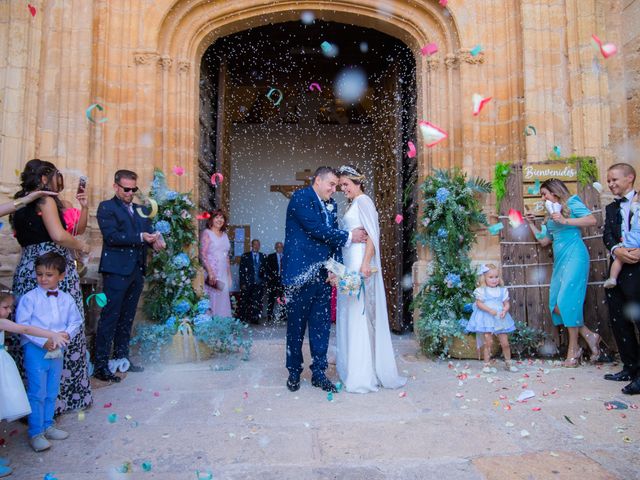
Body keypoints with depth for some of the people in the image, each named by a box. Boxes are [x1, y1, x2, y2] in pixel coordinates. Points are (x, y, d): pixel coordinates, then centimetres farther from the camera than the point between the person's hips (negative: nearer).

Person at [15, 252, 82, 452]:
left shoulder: (66, 299, 2)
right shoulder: (29, 298, -10)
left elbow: (76, 321, 8)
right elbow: (22, 324, -13)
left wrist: (67, 333, -13)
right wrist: (42, 341, -19)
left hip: (57, 351, 4)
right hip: (35, 350, -4)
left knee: (52, 392, 16)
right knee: (37, 393, 1)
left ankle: (48, 426, 31)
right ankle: (35, 433, 14)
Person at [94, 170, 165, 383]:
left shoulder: (140, 209, 19)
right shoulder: (106, 207, 0)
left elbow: (148, 231, 15)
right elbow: (111, 236, -13)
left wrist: (155, 240, -8)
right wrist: (140, 237, -19)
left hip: (136, 271, 7)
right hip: (116, 270, -6)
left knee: (127, 317, 13)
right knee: (109, 317, -4)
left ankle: (121, 359, 23)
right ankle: (101, 366, 2)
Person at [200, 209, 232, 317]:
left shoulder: (224, 234, 17)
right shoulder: (206, 233, -2)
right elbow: (203, 254, -11)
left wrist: (229, 274, 13)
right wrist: (210, 273, -19)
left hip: (223, 273, 6)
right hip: (212, 273, -6)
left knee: (223, 299, 5)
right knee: (212, 298, -7)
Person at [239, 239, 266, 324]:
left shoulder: (263, 257, 10)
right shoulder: (245, 256, 4)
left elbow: (265, 270, 12)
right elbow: (241, 270, 1)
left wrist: (264, 281, 2)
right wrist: (242, 283, -6)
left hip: (259, 284, 1)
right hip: (247, 284, -1)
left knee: (257, 302, -5)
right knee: (245, 302, 2)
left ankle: (255, 319, 2)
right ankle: (244, 319, 13)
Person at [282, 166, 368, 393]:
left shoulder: (331, 204, 14)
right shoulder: (300, 198, -8)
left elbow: (332, 236, 12)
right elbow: (317, 230, -16)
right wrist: (349, 237, -8)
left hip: (322, 275, 6)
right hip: (300, 272, -6)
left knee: (321, 325, 8)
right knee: (296, 325, 7)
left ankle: (319, 372, 19)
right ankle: (294, 372, 22)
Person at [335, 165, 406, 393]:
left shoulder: (363, 201, -6)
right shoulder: (353, 204, 20)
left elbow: (372, 235, -15)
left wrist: (365, 263, -23)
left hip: (360, 264, -9)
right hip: (350, 264, 9)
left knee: (359, 313, -7)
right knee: (350, 313, 10)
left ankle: (363, 375, 0)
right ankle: (353, 365, 20)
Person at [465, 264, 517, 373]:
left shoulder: (502, 290, 7)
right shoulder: (481, 290, -4)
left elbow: (507, 303, 8)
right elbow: (479, 303, -10)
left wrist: (504, 310, -14)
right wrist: (490, 310, -21)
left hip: (500, 319, 3)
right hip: (486, 319, -3)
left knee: (505, 342, 6)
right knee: (488, 342, -4)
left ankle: (508, 363, 24)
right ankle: (487, 364, 9)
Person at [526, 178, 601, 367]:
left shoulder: (572, 203, 2)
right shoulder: (551, 215, 22)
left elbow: (592, 220, -12)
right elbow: (544, 240, 25)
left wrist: (565, 221, -16)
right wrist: (531, 224, 22)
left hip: (574, 256, -8)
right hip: (559, 260, 8)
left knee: (567, 301, -12)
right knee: (556, 304, -2)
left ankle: (573, 350, -2)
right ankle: (589, 336, 11)